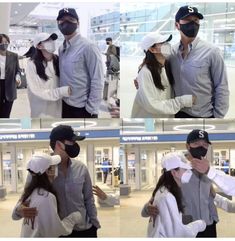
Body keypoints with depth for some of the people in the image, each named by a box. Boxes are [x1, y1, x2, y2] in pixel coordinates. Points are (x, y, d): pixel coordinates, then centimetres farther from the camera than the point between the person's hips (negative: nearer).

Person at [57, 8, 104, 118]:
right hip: (65, 105, 8)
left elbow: (97, 82, -16)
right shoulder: (61, 48, 9)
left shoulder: (88, 47, -15)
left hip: (82, 108, -8)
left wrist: (91, 109, -17)